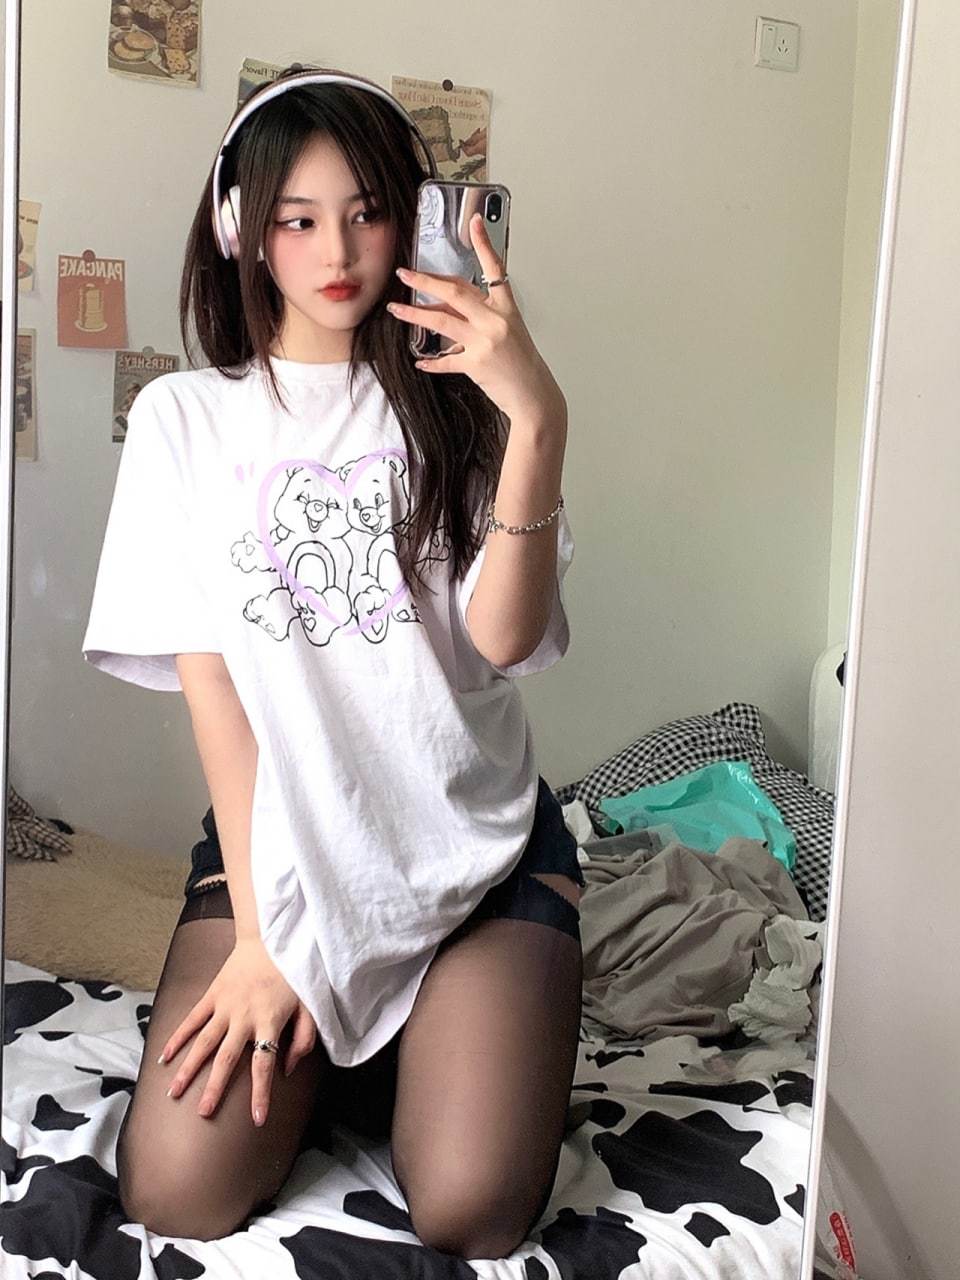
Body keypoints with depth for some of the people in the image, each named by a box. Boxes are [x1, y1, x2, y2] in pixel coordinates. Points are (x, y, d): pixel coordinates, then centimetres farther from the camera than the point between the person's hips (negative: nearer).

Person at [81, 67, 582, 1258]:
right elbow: (208, 677, -4)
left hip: (474, 835, 0)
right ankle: (320, 1058, 16)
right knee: (178, 1195, -15)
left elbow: (503, 640, -12)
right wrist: (261, 934, -9)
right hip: (279, 833, 1)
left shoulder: (451, 401, 3)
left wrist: (539, 420, -26)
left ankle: (435, 1046, 17)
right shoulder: (185, 416, 3)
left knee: (470, 1211, -16)